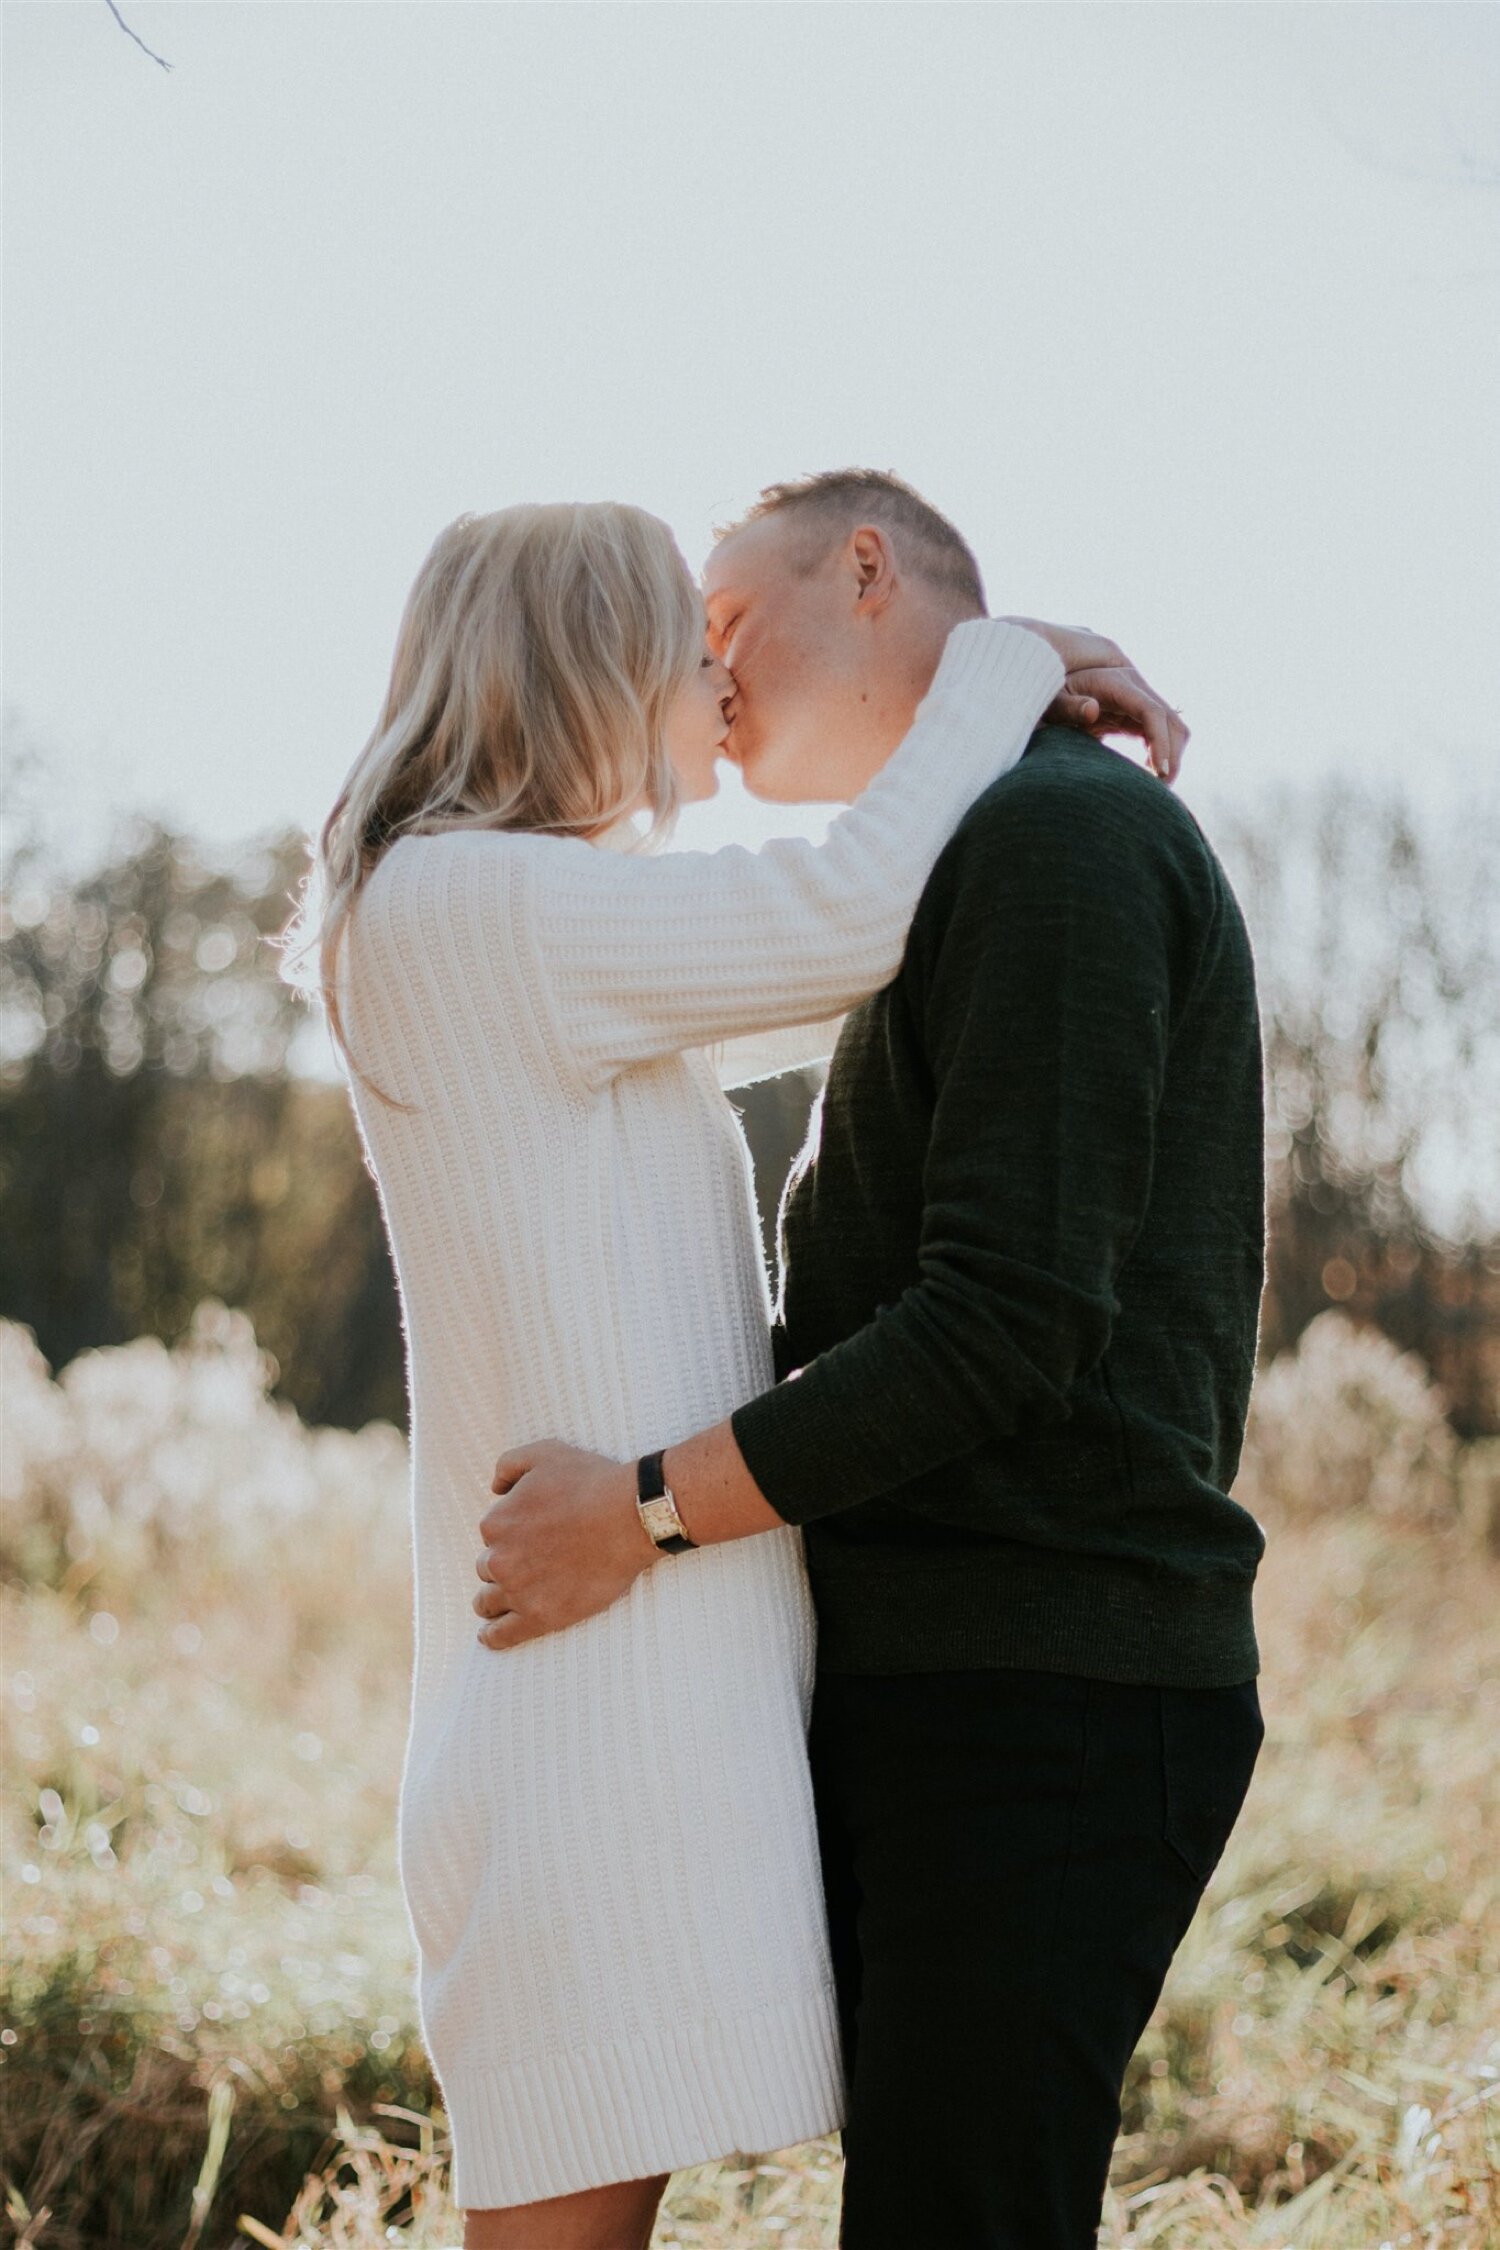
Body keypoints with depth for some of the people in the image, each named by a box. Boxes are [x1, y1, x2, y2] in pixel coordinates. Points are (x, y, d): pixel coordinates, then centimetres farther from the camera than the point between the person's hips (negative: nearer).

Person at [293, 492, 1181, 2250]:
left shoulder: (560, 949, 21)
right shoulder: (461, 897, -9)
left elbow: (839, 978, 30)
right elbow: (850, 915, -16)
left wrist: (1022, 715, 19)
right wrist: (984, 663, 0)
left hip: (657, 1673, 10)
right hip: (598, 1660, -10)